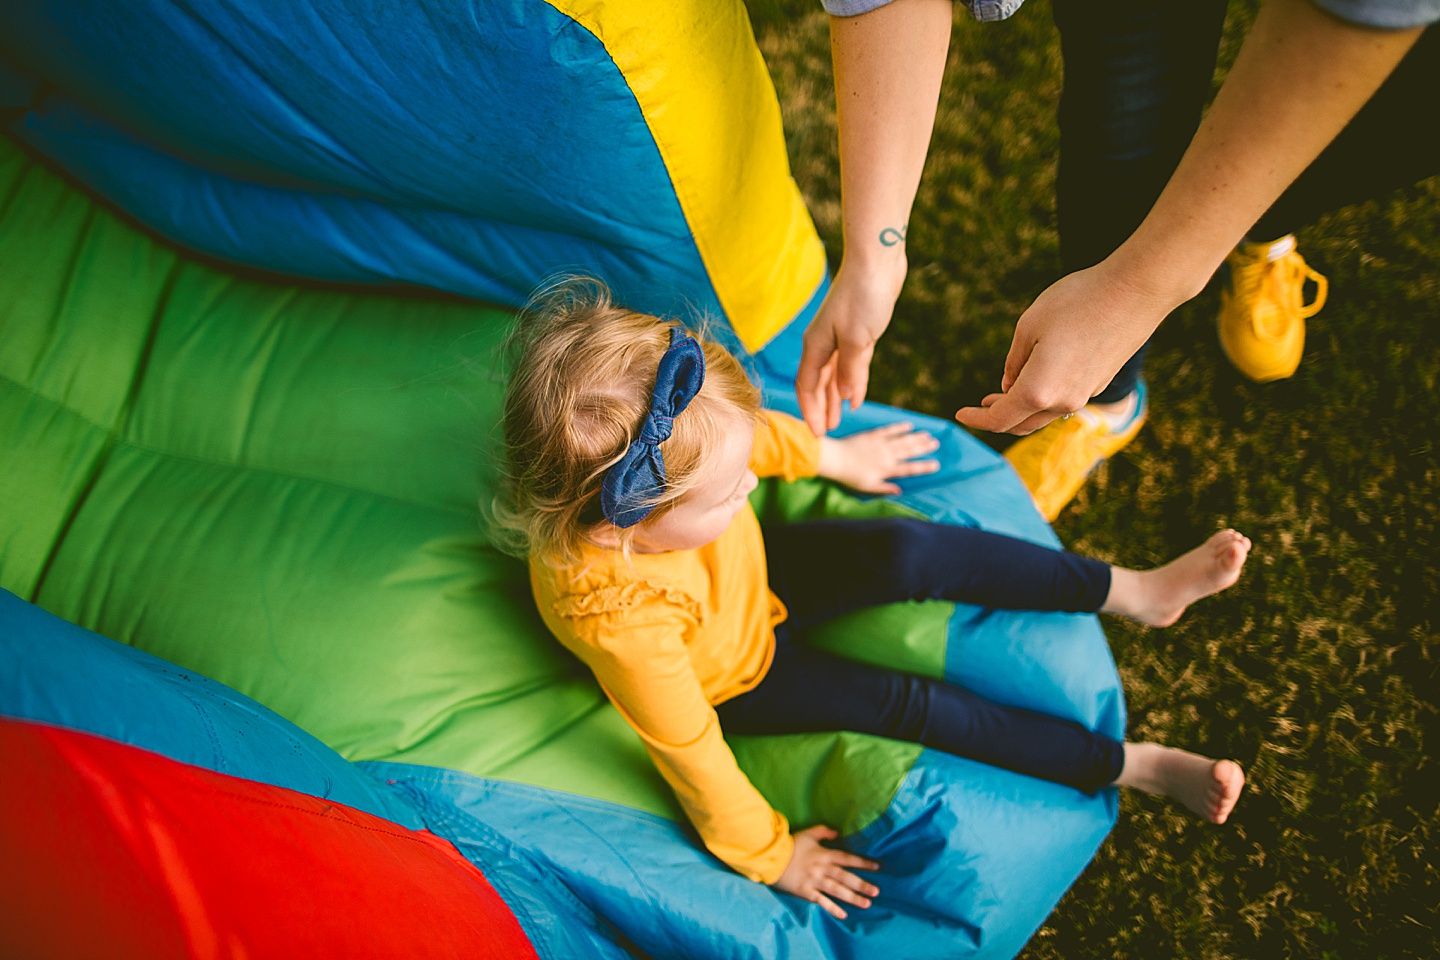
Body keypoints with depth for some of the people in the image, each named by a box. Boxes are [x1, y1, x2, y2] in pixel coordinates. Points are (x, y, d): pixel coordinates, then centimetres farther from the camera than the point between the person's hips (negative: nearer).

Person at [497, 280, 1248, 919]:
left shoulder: (641, 456, -31)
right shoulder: (624, 623, -45)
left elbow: (749, 432, -5)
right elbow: (687, 751, -29)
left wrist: (830, 456, 11)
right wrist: (769, 855, -15)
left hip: (752, 572, 5)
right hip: (735, 678, -5)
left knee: (908, 554, -14)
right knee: (901, 705, -10)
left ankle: (1131, 591, -2)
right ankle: (1125, 765, 4)